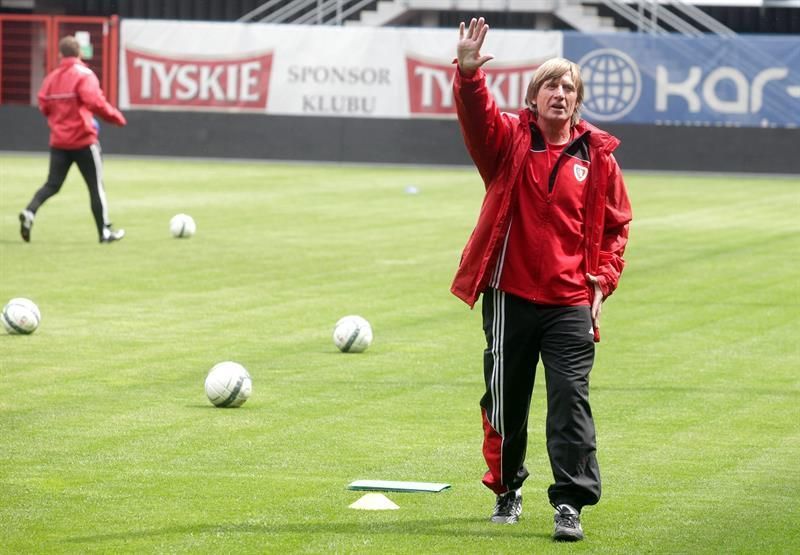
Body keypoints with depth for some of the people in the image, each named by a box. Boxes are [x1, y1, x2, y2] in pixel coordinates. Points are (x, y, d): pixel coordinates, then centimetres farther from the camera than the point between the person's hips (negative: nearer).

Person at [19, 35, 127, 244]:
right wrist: (117, 117, -9)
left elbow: (44, 106, 8)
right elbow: (95, 102, -22)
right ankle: (105, 231, 11)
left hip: (58, 140, 5)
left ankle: (29, 212, -16)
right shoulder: (84, 75, -11)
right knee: (96, 186, 6)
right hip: (83, 140, -5)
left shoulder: (51, 77, 5)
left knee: (52, 184, 9)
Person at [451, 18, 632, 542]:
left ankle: (571, 502, -8)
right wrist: (468, 73, -39)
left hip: (570, 302, 0)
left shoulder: (597, 156, 4)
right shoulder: (509, 139, 1)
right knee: (505, 399, 11)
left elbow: (616, 224, 12)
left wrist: (602, 280, 1)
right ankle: (507, 488, 29)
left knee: (571, 398, -9)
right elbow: (478, 114, -19)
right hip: (510, 295, 0)